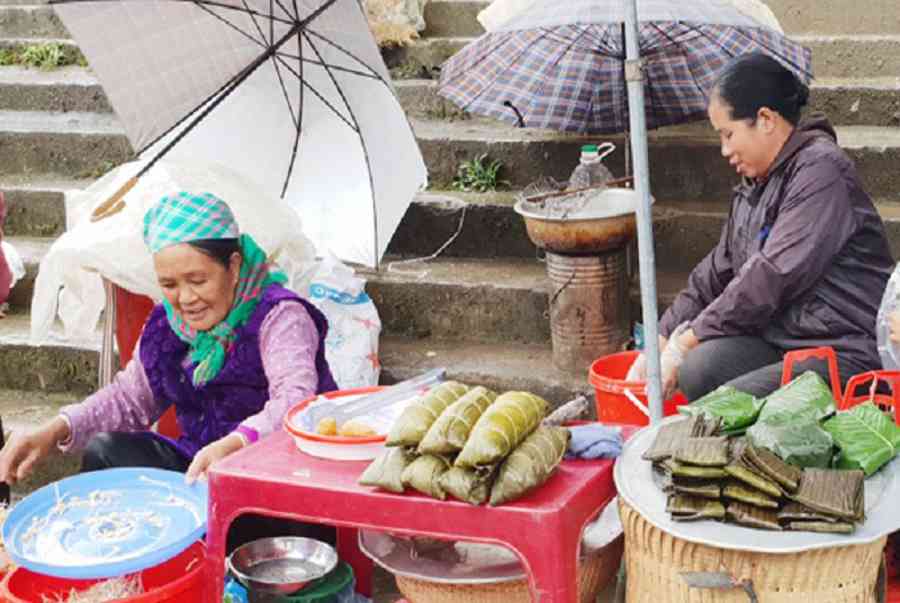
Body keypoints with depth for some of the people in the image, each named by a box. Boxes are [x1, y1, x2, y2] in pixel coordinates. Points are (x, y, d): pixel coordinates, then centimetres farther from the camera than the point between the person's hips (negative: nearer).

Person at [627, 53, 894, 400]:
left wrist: (685, 342, -14)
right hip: (780, 340, 8)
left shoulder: (820, 172, -12)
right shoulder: (756, 183, 18)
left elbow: (773, 277, -19)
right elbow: (717, 271, 21)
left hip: (846, 353, -8)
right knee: (697, 370, -21)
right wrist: (661, 342, 12)